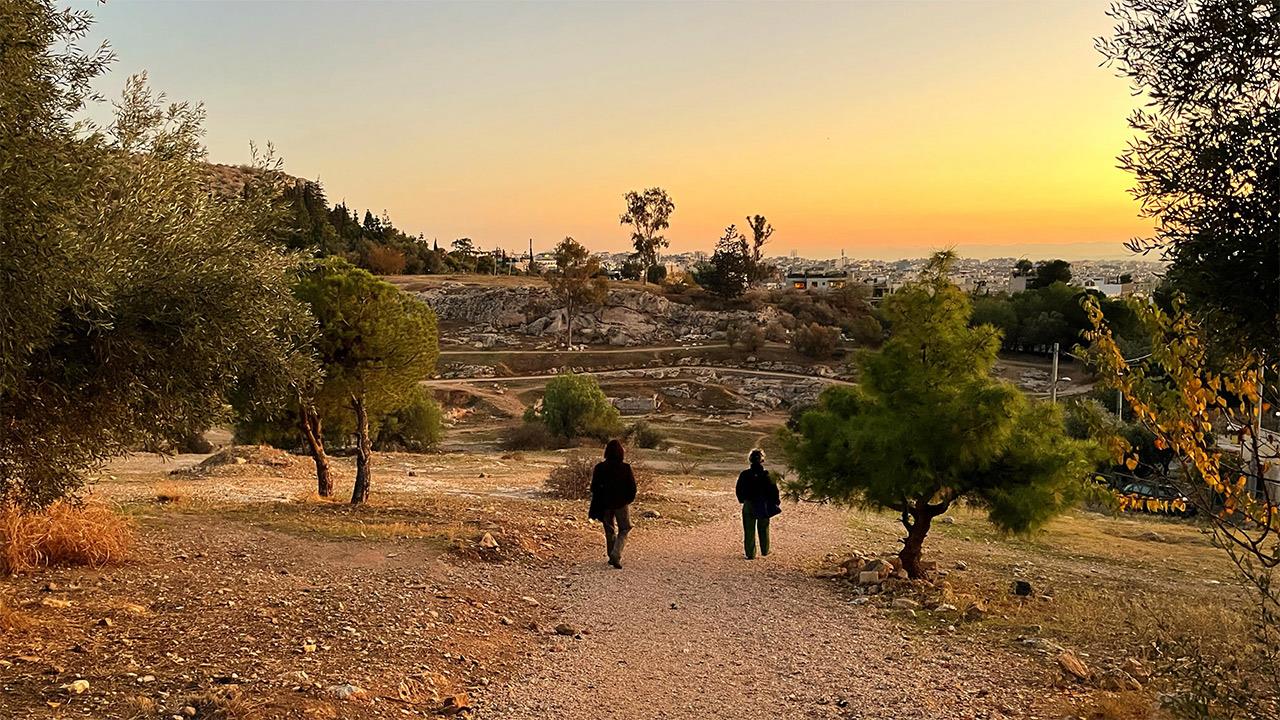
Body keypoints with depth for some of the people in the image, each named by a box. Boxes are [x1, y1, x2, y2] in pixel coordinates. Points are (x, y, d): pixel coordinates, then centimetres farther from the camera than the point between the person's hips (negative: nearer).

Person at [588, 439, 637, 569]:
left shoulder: (599, 468, -8)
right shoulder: (625, 468, -13)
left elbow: (594, 487, -3)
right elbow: (632, 487, -8)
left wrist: (598, 503, 14)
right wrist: (629, 499, 11)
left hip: (605, 504, 2)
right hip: (621, 504, -2)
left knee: (610, 531, 18)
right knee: (624, 530, 10)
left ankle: (612, 557, 24)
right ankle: (616, 556, -9)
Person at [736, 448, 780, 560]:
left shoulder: (744, 474, -7)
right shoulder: (767, 475, -11)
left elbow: (739, 490, 2)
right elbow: (774, 491, -8)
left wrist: (742, 500, 18)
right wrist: (776, 502, 7)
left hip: (749, 506, 0)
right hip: (764, 506, 0)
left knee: (749, 531, 5)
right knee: (763, 529, 18)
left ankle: (750, 554, 3)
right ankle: (765, 550, 28)